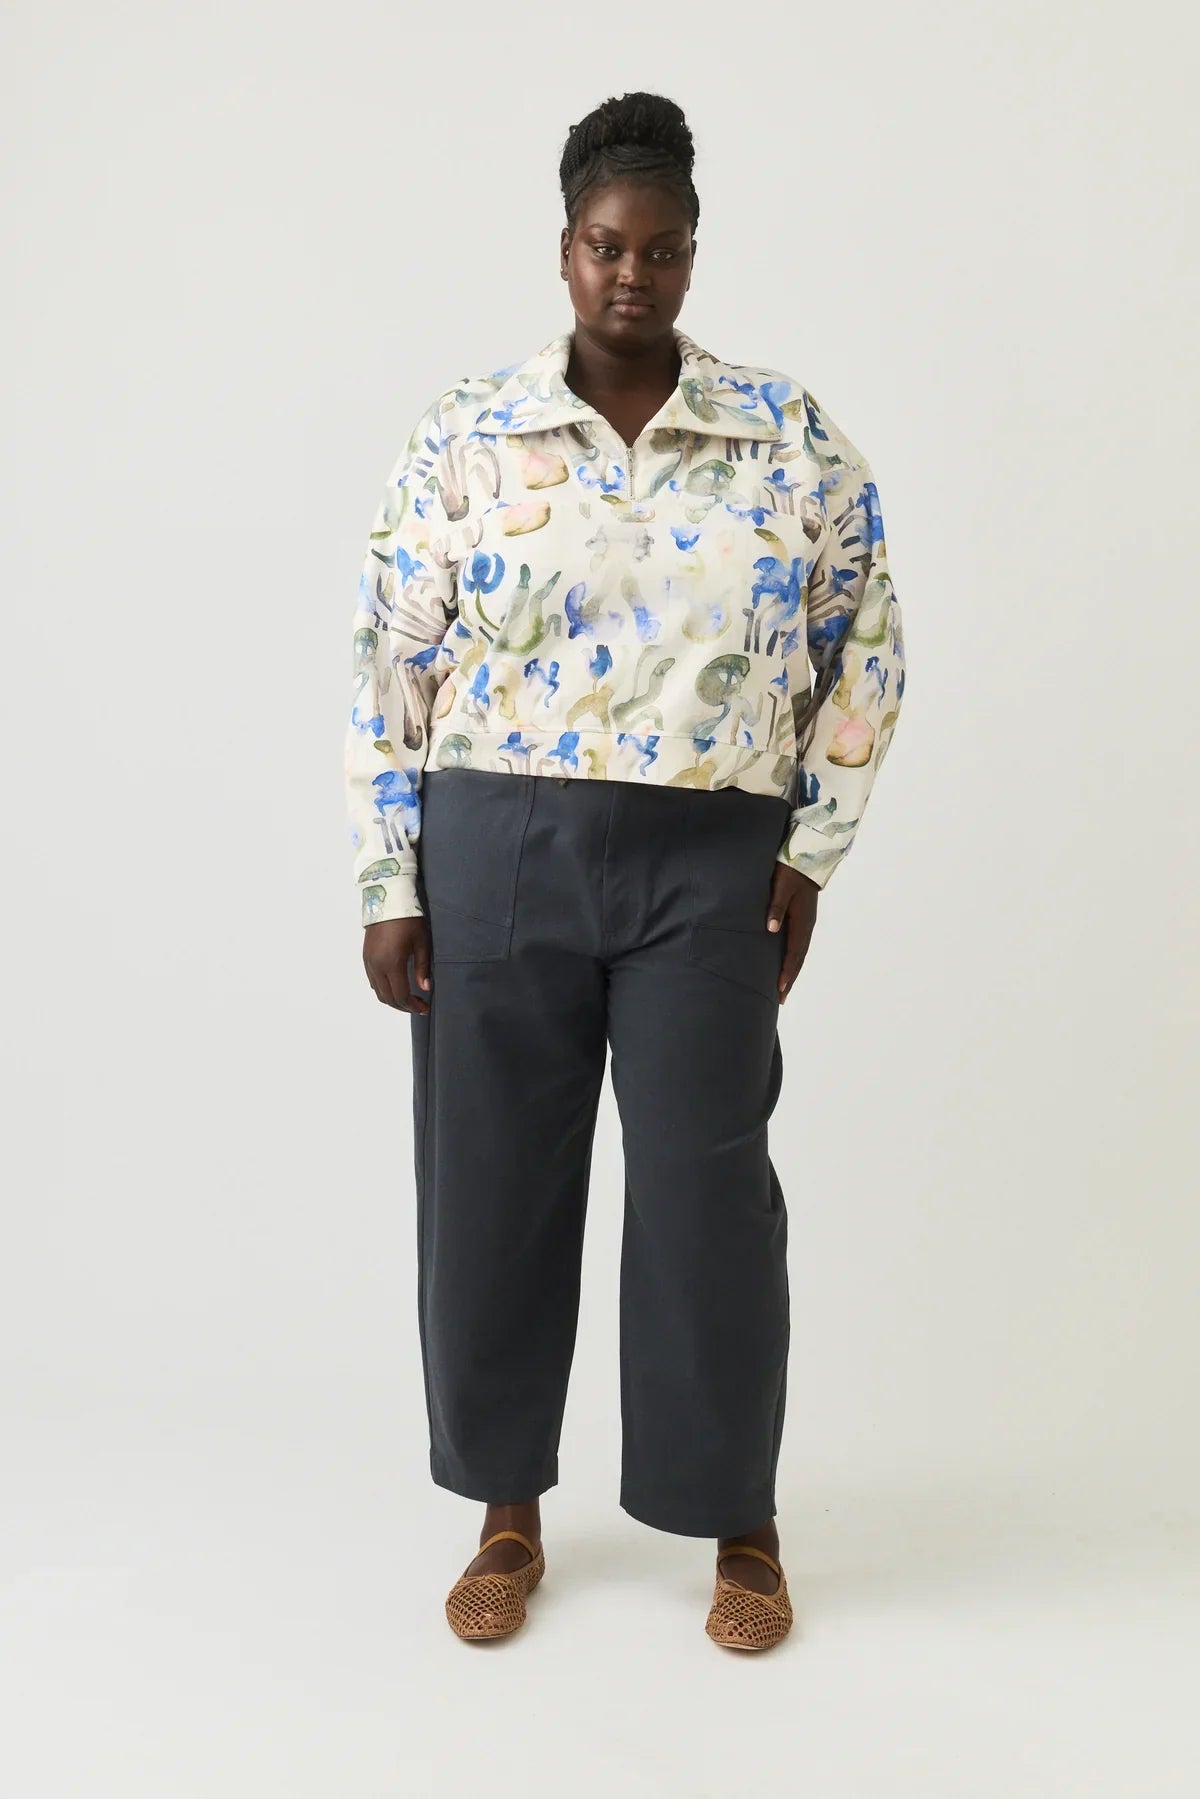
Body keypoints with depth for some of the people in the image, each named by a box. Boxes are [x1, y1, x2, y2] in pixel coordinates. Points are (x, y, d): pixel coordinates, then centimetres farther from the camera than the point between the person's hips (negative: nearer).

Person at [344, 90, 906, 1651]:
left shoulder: (791, 437, 2)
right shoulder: (465, 436, 1)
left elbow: (866, 646, 9)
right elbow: (394, 665, 2)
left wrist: (813, 852, 3)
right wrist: (391, 889, -1)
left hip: (709, 863, 0)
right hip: (498, 850, 1)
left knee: (708, 1195, 4)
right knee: (493, 1183, 8)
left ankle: (741, 1524, 26)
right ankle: (510, 1514, 29)